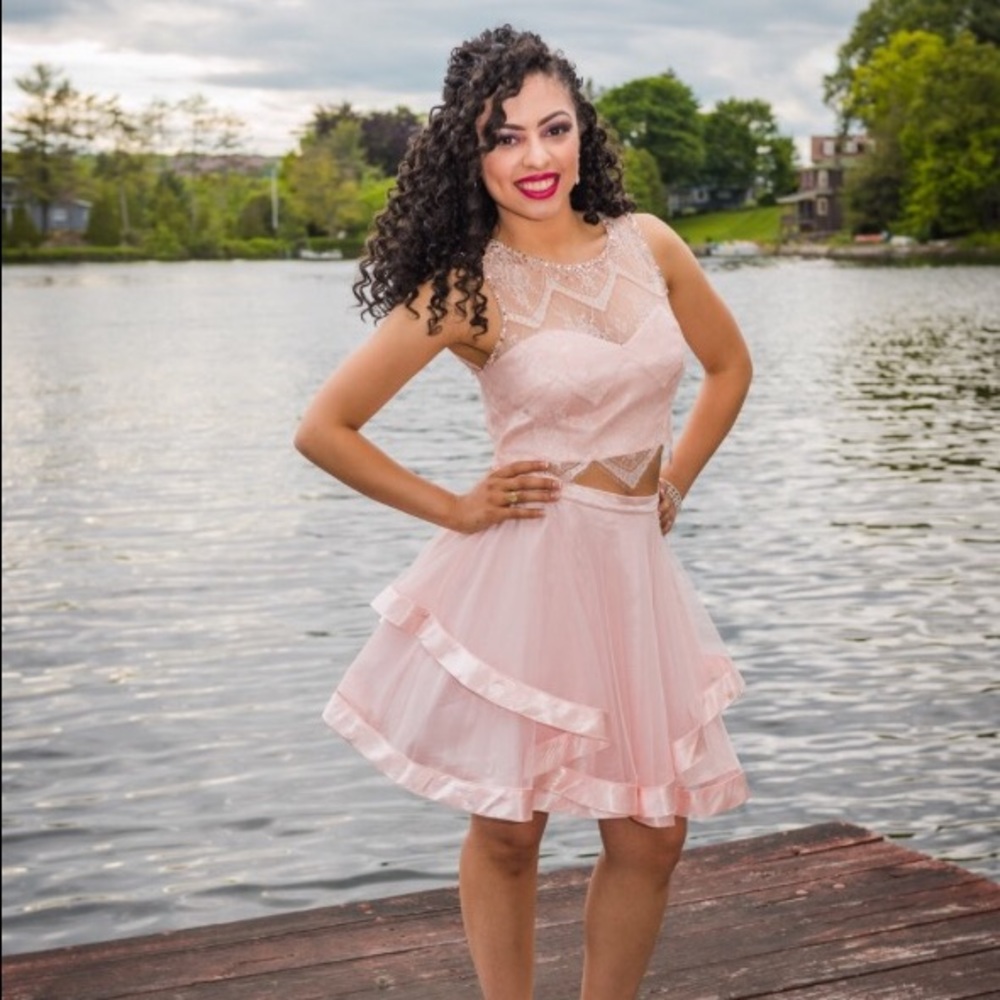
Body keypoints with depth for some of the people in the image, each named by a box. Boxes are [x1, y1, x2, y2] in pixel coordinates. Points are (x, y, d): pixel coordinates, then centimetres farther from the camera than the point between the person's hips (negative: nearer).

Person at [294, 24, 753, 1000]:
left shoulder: (646, 244, 3)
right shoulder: (466, 288, -9)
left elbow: (729, 366, 20)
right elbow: (322, 429, -7)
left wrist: (672, 486, 11)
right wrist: (454, 509, -4)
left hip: (634, 569, 5)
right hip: (525, 569, -4)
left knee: (649, 837, 10)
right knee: (506, 830, 6)